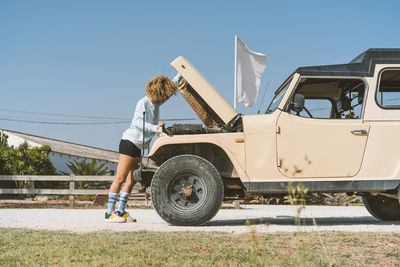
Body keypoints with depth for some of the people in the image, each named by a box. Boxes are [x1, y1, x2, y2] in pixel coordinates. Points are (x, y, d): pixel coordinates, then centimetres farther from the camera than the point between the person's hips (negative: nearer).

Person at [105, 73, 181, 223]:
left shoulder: (156, 102, 8)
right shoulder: (143, 103, -16)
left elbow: (171, 87, 24)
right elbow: (138, 122, -30)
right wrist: (155, 128, -42)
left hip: (141, 147, 9)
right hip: (130, 142, -9)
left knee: (131, 181, 6)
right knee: (120, 178, -9)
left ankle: (120, 212, 10)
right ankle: (110, 213, -9)